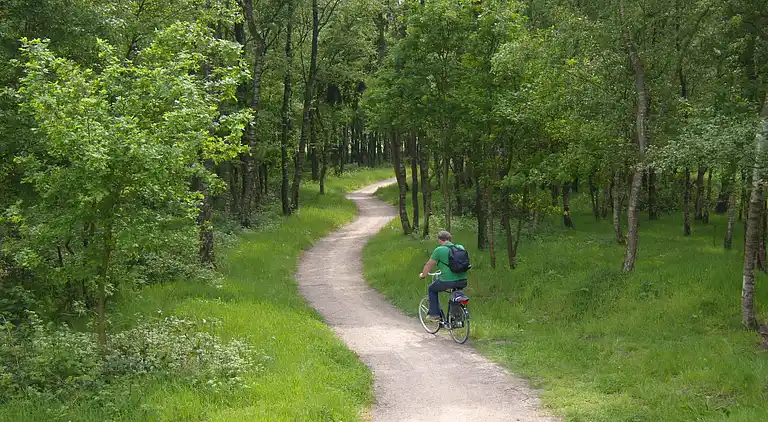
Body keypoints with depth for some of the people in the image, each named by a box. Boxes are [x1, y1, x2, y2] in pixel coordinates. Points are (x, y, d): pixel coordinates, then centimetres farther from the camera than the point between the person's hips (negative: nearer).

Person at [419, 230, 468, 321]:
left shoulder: (439, 250, -2)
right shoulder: (460, 248, 12)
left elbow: (429, 265, 9)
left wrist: (423, 275, 28)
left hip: (447, 281, -5)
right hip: (463, 282, 5)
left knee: (432, 289, 23)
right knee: (457, 291, 38)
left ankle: (434, 314, 18)